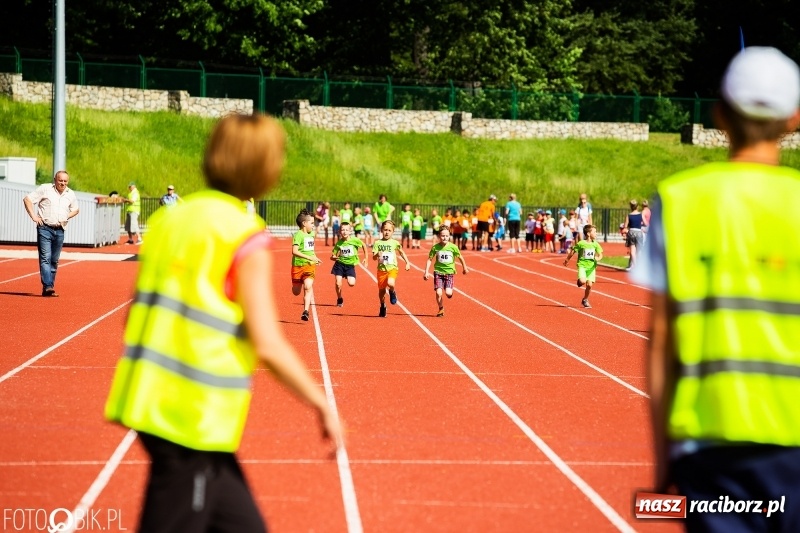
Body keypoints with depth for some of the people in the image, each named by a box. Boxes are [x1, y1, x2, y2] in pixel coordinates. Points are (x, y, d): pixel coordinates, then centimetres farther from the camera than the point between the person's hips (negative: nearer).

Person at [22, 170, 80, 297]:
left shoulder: (71, 194, 11)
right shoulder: (45, 189, -2)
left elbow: (76, 209, 27)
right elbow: (27, 199, -1)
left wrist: (66, 217, 9)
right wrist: (33, 216, -8)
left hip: (60, 231, 5)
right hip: (45, 228, -5)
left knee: (54, 261, 7)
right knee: (45, 258, -13)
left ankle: (48, 289, 11)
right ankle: (48, 286, -22)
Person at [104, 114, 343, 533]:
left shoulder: (170, 218, 8)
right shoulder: (245, 236, -12)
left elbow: (137, 313, 12)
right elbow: (268, 346, -15)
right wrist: (323, 405, -4)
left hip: (151, 400, 8)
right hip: (195, 417, -8)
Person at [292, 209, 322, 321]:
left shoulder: (312, 234, 10)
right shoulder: (298, 235, -13)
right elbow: (294, 251, -24)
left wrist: (315, 258, 13)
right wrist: (309, 257, -28)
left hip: (310, 265, 4)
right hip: (298, 265, -4)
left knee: (308, 287, -19)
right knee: (296, 292, 10)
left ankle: (306, 312, -22)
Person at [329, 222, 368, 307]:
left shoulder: (354, 240, -12)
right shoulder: (339, 243, -6)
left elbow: (364, 246, 6)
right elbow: (332, 256, 1)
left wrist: (366, 258, 7)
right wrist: (333, 257, -23)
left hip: (350, 265, -1)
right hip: (340, 264, 1)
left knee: (351, 284, -17)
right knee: (338, 284, -6)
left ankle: (349, 278, 21)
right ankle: (339, 300, 20)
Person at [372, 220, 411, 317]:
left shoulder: (394, 243, 0)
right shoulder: (377, 243, -1)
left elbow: (401, 252, 16)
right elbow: (374, 257, -5)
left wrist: (407, 262, 12)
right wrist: (377, 255, -27)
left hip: (392, 268, -1)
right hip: (381, 269, 1)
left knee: (390, 283, -30)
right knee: (381, 290, 8)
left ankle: (392, 292, 6)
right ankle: (383, 307, 34)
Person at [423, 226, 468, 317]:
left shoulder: (453, 247, -7)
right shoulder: (435, 247, -5)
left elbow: (460, 257, 9)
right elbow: (429, 259, 4)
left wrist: (464, 268, 21)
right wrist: (426, 272, -3)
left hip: (450, 272, -1)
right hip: (438, 272, 1)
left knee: (448, 293, -15)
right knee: (438, 293, -12)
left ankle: (450, 292, 24)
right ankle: (441, 309, 13)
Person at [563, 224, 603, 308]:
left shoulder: (595, 244, 3)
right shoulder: (581, 243, -7)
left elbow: (600, 254, 5)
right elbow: (572, 252, 5)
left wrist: (598, 258, -18)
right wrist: (567, 260, 15)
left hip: (591, 266, 3)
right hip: (582, 265, -3)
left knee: (589, 284, -3)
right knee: (582, 281, -25)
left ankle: (585, 300, 19)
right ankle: (579, 281, 14)